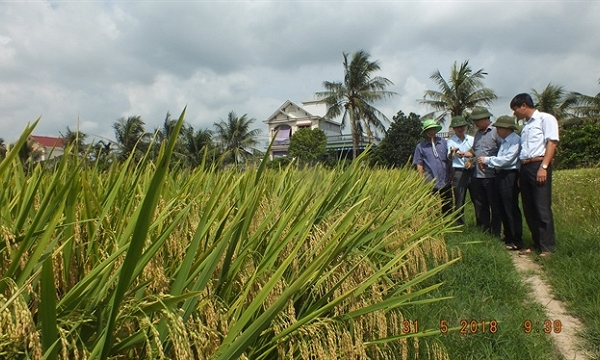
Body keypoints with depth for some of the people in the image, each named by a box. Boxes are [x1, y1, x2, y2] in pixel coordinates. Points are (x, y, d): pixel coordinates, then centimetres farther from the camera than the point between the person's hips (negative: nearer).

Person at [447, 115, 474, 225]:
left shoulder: (471, 139, 10)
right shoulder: (451, 141, 0)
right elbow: (449, 156, -18)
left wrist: (472, 160, -9)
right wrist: (452, 153, -41)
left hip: (472, 171, 3)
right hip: (458, 172, -3)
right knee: (459, 201, 1)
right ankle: (460, 225, 11)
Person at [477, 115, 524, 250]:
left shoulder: (515, 140, -13)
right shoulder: (504, 141, 17)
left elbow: (507, 159, -19)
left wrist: (487, 160, -12)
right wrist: (487, 163, 1)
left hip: (510, 177, -10)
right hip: (501, 176, 10)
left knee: (511, 209, -5)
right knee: (503, 209, 14)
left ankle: (516, 242, 2)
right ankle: (508, 238, 24)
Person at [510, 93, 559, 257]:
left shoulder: (545, 119, 0)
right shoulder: (525, 125, 21)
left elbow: (551, 143, -9)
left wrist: (543, 167, -18)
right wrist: (521, 170, 7)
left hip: (538, 166, -8)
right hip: (524, 168, 8)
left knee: (542, 208, -8)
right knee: (529, 208, 8)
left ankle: (547, 247, -2)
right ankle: (537, 244, 16)